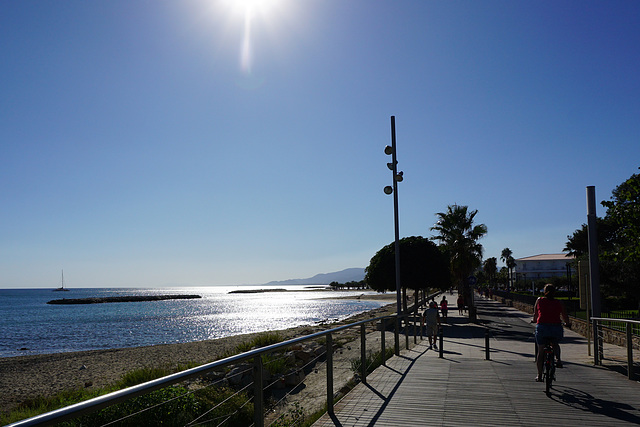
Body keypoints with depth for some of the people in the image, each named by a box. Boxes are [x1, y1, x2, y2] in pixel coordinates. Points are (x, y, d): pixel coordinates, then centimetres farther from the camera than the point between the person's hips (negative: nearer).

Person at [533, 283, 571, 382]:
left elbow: (535, 314, 18)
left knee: (540, 351, 11)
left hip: (542, 327, -1)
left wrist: (534, 321, 39)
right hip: (556, 327, 1)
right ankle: (558, 359, 5)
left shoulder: (539, 300, 8)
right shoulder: (559, 303, 9)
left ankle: (539, 375, 14)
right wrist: (568, 323, 33)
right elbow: (565, 317, 12)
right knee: (555, 345, 32)